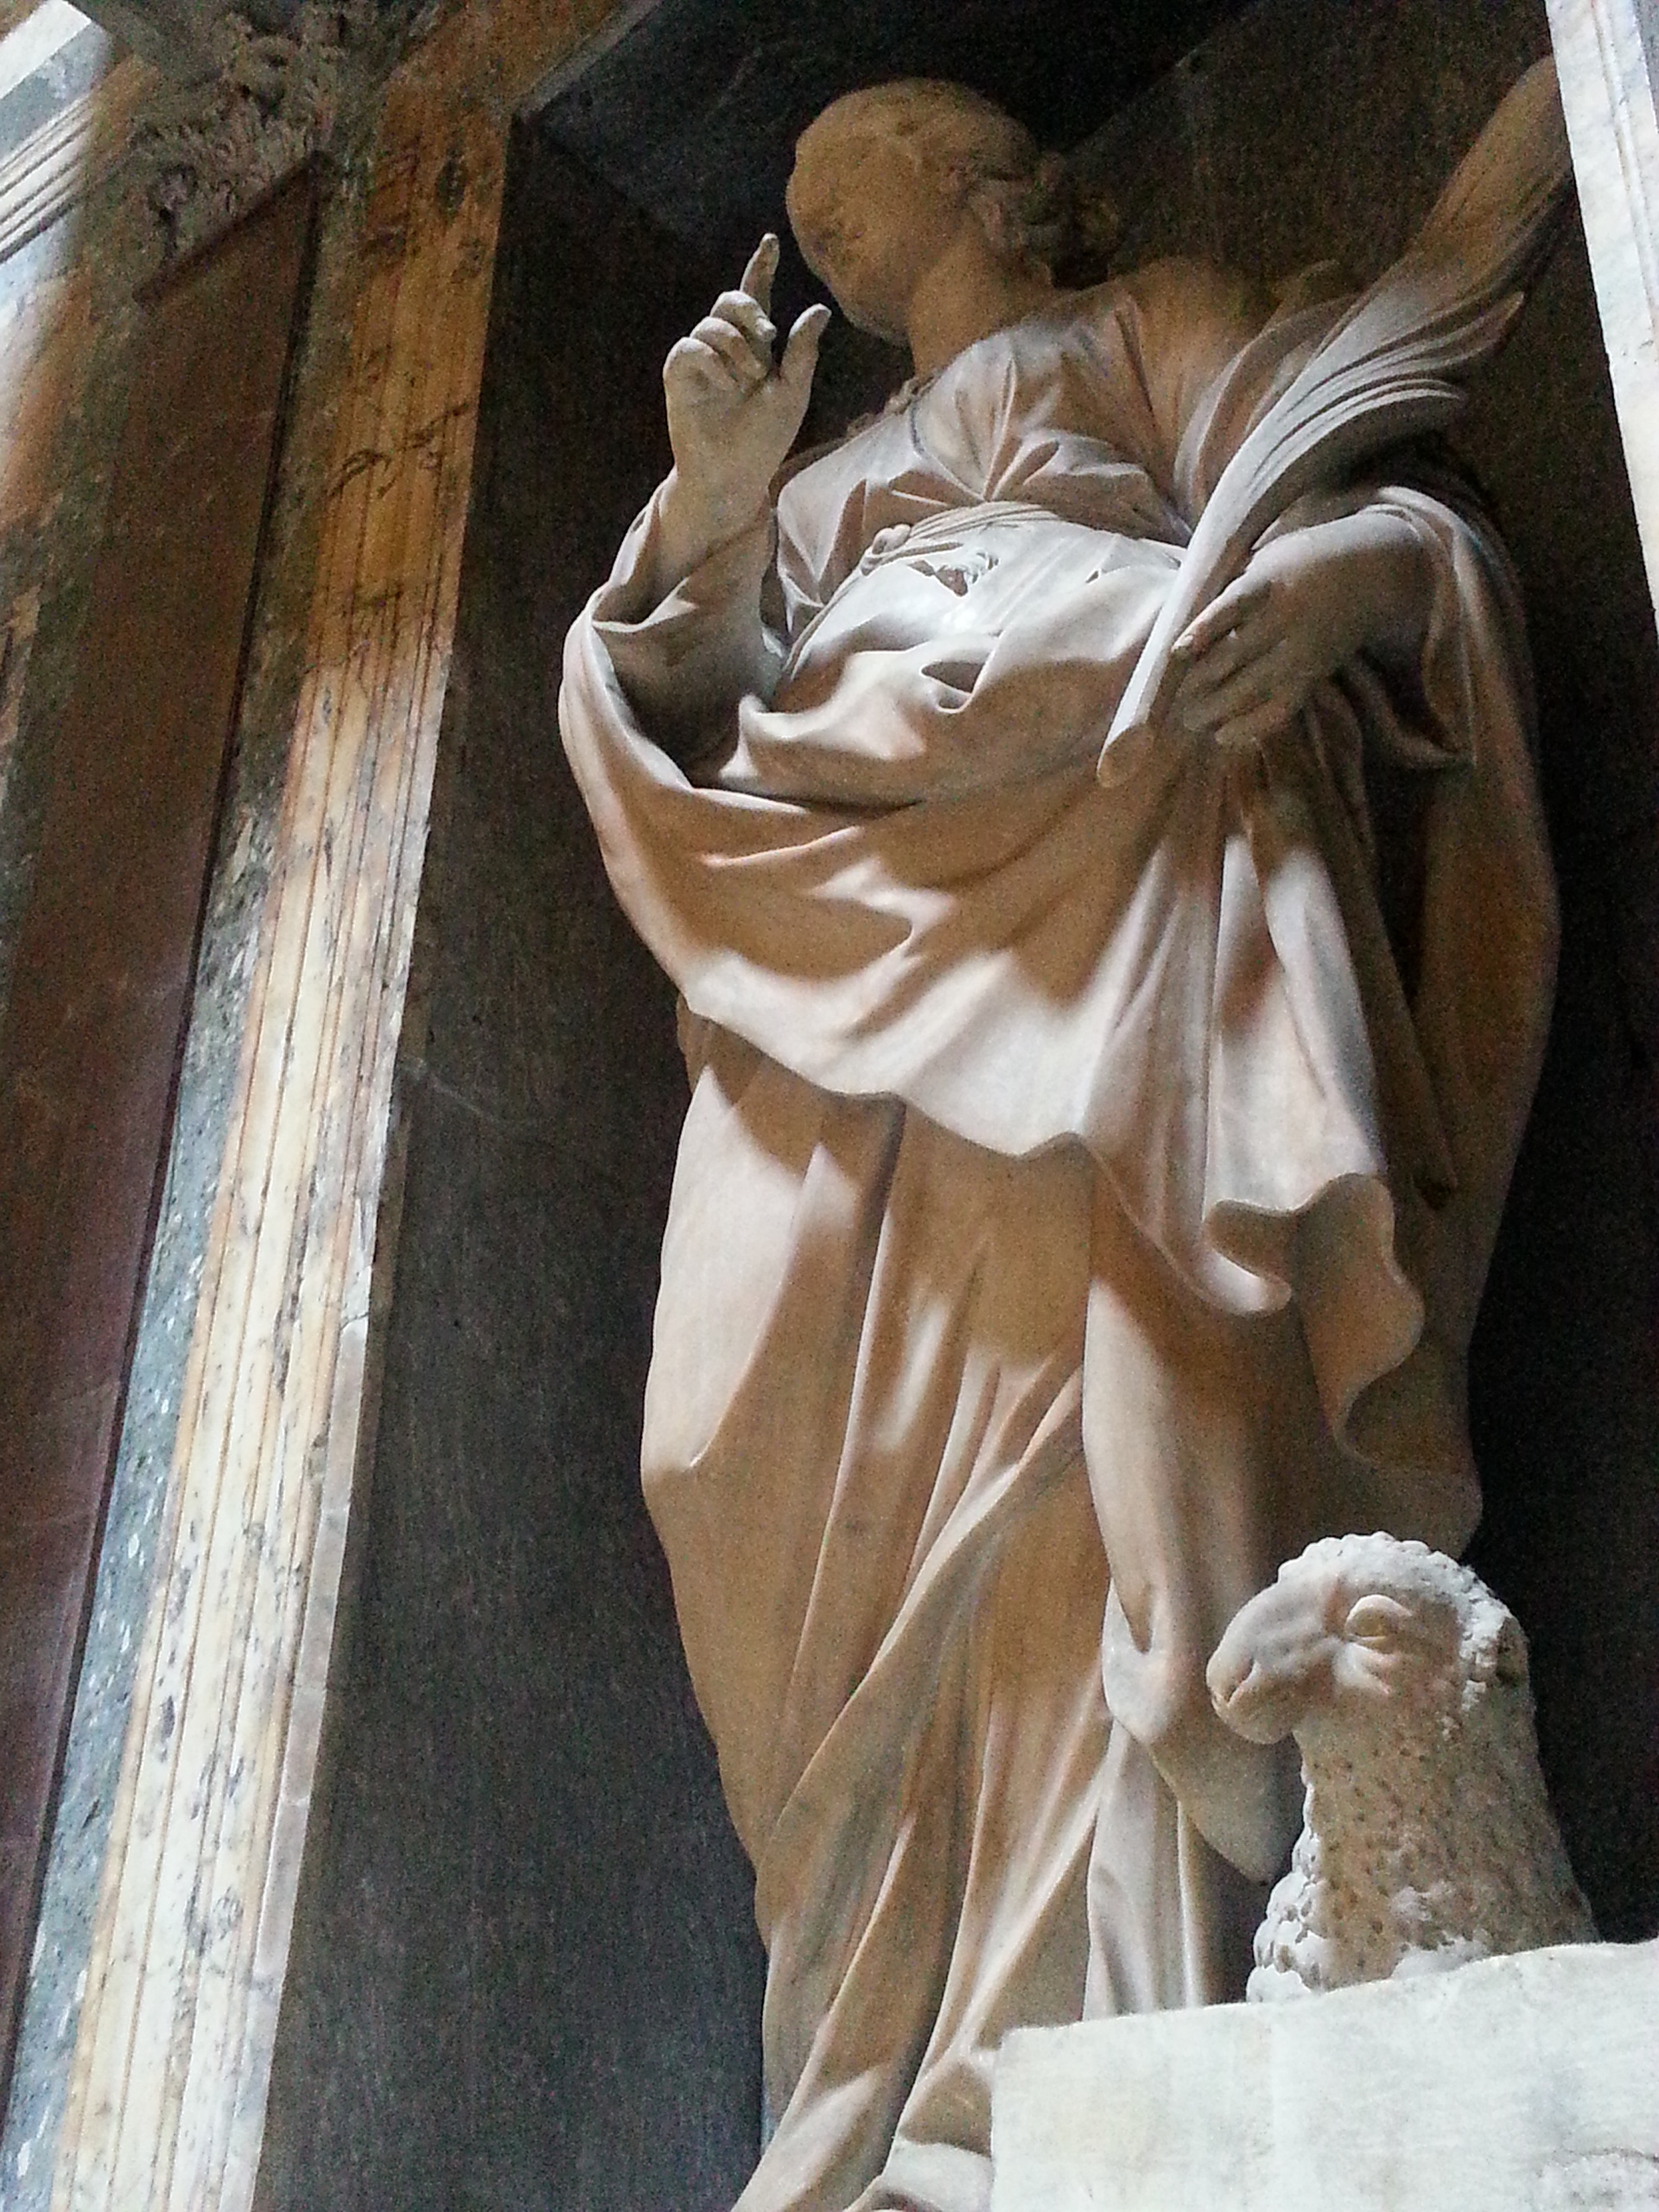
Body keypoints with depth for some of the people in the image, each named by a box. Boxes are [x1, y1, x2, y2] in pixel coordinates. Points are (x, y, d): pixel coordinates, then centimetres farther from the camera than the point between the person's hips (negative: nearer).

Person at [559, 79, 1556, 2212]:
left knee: (1106, 1414, -27)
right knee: (821, 1450, -17)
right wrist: (717, 495, 7)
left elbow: (1393, 512, 10)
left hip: (1125, 835, -4)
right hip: (856, 919, 4)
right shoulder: (832, 483, 39)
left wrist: (1357, 564, -14)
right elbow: (702, 714, 23)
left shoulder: (1166, 323, 26)